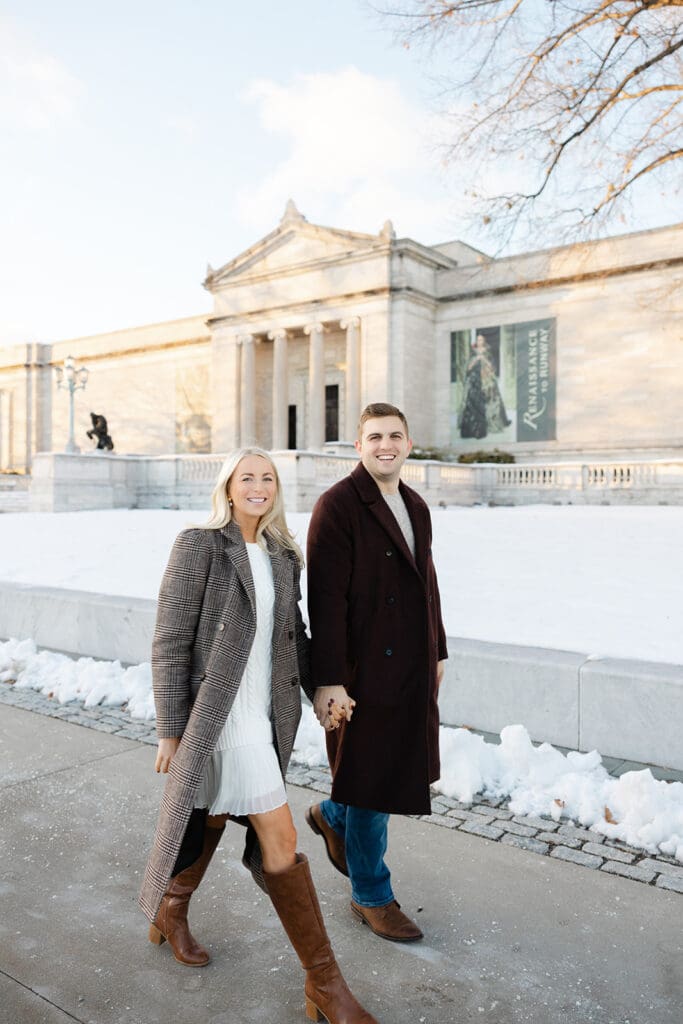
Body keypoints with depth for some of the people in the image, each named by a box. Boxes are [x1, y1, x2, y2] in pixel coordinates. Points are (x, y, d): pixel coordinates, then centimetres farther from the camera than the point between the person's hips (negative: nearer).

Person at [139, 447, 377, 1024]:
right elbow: (170, 642, -10)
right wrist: (171, 730, -9)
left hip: (268, 713, 7)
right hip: (222, 712, -7)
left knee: (213, 819, 22)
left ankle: (170, 913, 49)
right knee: (280, 840, -6)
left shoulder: (283, 557, 8)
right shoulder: (198, 547, -10)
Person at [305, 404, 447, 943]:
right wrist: (328, 681, -20)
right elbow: (326, 598, -18)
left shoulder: (416, 507, 11)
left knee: (409, 770, 17)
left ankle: (332, 815, 45)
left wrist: (438, 651, 17)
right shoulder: (338, 505, -14)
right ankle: (372, 895, 29)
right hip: (364, 670, -8)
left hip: (412, 669, 8)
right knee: (373, 785, 7)